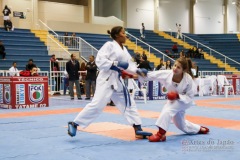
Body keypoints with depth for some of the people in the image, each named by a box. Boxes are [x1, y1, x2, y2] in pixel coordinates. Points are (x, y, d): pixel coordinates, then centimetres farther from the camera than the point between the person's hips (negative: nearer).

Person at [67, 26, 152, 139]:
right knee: (97, 104, -14)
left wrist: (138, 71, -1)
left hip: (118, 81, 9)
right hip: (106, 80, -9)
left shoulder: (124, 50, 15)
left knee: (129, 103, 10)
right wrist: (116, 64, -21)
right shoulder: (109, 45, -10)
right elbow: (100, 60, -18)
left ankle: (138, 130, 17)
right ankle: (74, 124, -1)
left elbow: (129, 64, 16)